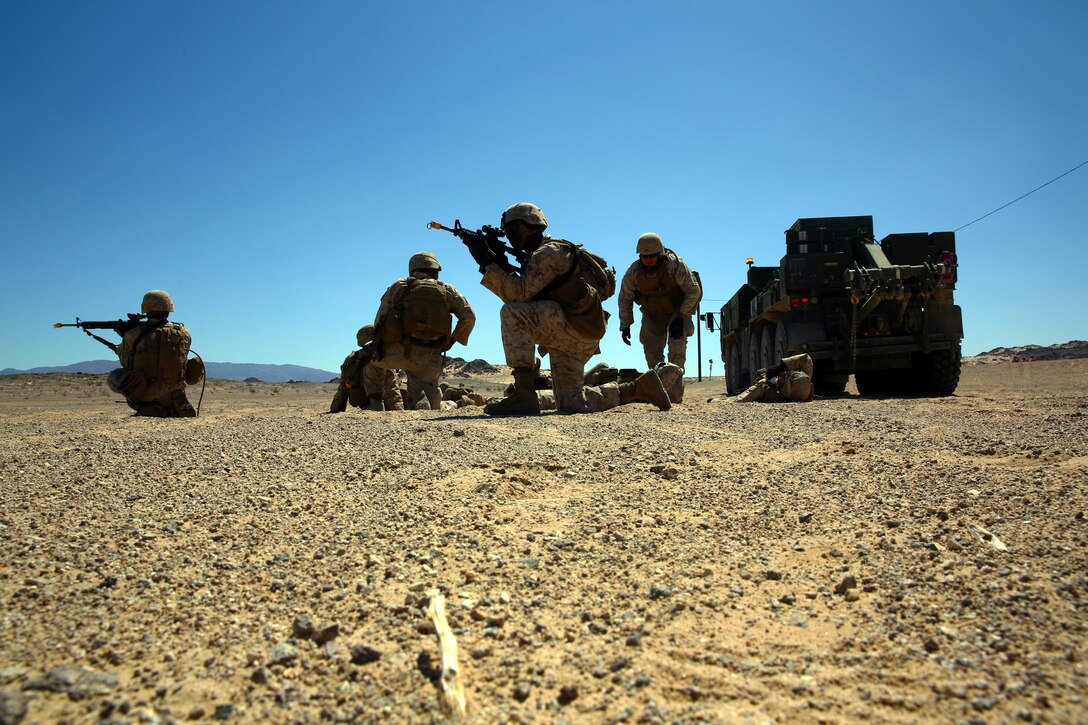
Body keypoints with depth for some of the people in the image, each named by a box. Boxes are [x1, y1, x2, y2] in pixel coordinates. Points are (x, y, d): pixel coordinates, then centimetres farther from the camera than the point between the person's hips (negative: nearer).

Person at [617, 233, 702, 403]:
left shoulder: (675, 265, -29)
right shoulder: (633, 271, -19)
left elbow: (694, 291, -21)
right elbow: (625, 298, -5)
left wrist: (680, 317, -25)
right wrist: (625, 325, -10)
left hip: (678, 310, -3)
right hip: (652, 313, 4)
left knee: (677, 346, -19)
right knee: (651, 348, -4)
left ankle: (675, 394, -17)